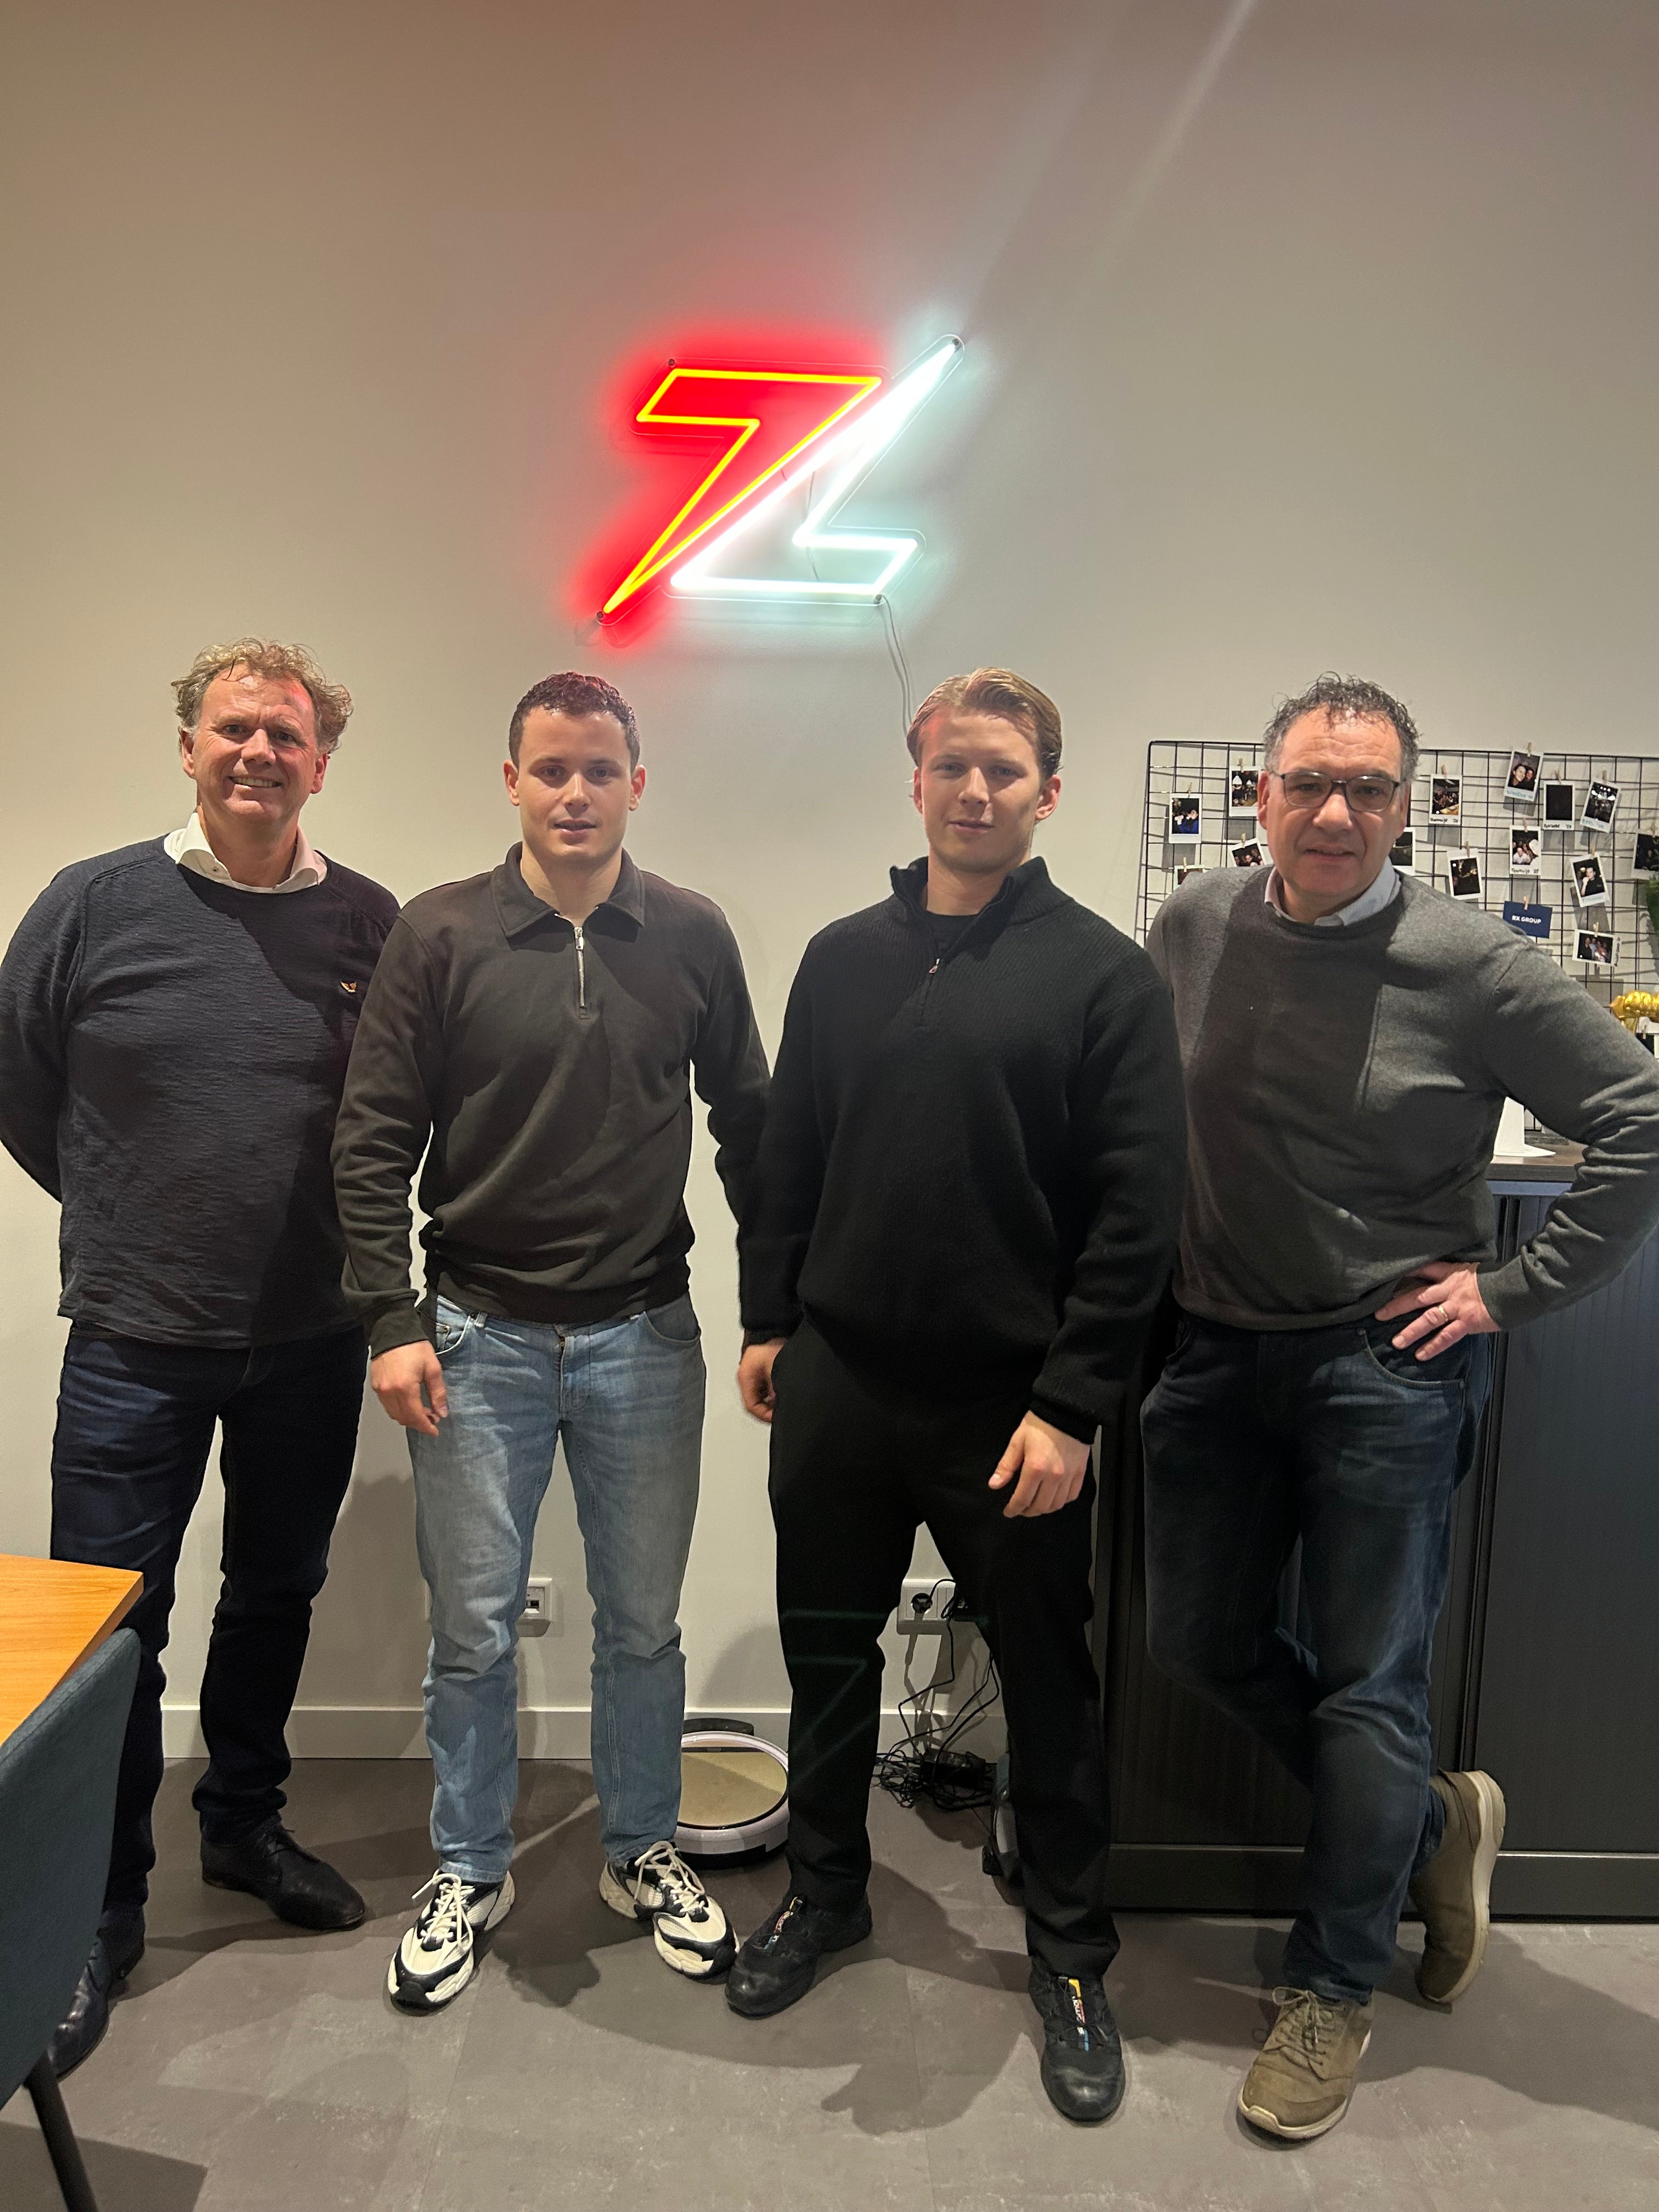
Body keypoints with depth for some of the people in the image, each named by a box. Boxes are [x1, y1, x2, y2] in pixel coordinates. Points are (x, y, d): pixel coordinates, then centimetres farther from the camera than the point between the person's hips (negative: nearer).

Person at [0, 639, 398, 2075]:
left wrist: (344, 1239, 4)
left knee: (278, 1598, 18)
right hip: (138, 1346, -2)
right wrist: (125, 1216, 8)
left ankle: (245, 1824, 42)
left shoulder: (371, 923, -3)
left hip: (312, 1343, 2)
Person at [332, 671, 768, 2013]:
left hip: (646, 1339, 1)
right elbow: (374, 1143, -3)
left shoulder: (693, 937, 0)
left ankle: (644, 1855, 36)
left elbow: (748, 1127, 6)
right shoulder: (441, 934, -4)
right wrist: (392, 1321, -8)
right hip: (480, 1338, -1)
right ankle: (471, 1873, 34)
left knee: (644, 1624, 14)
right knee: (474, 1628, 11)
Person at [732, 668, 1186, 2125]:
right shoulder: (844, 959, 7)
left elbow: (1139, 1212, -10)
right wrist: (769, 1319, 9)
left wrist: (1071, 1404, -14)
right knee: (828, 1649, 18)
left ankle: (1071, 1953, 32)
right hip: (838, 1379, 4)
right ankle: (826, 1889, 41)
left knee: (1048, 1683, 11)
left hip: (1010, 1404, -4)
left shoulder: (1103, 974, -7)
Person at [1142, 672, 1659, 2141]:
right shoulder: (1191, 934, -1)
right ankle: (1434, 1820, 37)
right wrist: (1164, 1262, 7)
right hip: (1217, 1349, 5)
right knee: (1200, 1641, 14)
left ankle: (1334, 1989, 28)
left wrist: (1516, 1290, -9)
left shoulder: (1468, 963, -13)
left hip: (1387, 1363, -4)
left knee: (1369, 1688, 6)